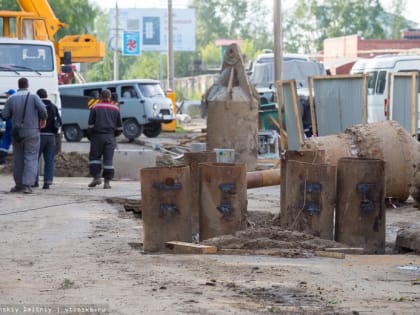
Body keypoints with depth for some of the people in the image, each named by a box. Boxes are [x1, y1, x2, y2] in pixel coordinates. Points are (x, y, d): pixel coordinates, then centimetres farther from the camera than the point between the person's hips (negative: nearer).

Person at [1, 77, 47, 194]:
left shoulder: (11, 99, 2)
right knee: (31, 158, -2)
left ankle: (19, 185, 18)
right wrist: (43, 119, 1)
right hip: (32, 132, -2)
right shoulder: (33, 97, -5)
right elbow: (42, 109, -18)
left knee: (18, 159, 13)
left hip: (17, 132, 2)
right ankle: (27, 185, -14)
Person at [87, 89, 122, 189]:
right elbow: (119, 126, 11)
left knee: (94, 157, 8)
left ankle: (96, 177, -5)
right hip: (110, 137, 2)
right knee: (108, 159, 0)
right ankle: (107, 182, -3)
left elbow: (90, 124, -1)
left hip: (97, 136, -2)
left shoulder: (95, 108, 1)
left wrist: (90, 136, 13)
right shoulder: (115, 109, 8)